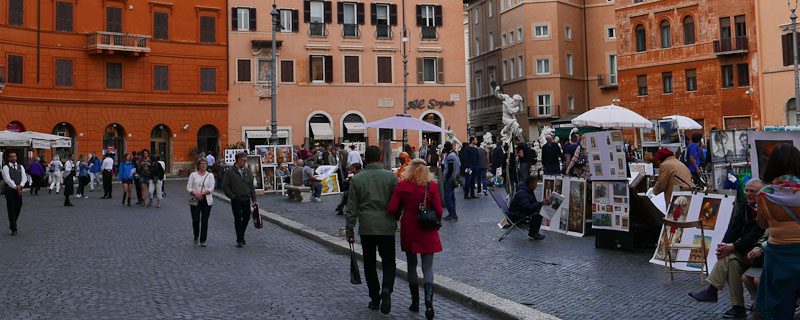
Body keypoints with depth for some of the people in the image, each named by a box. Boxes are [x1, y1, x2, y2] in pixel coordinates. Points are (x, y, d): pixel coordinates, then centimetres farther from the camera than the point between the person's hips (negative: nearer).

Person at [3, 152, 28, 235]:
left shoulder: (20, 167, 12)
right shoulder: (6, 167, -1)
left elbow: (24, 178, 4)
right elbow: (8, 179, -11)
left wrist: (20, 186, -13)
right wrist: (15, 187, -17)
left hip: (19, 190, 4)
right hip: (9, 190, -4)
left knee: (18, 208, 7)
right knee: (11, 209, -2)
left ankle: (12, 224, 30)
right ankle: (13, 229, 0)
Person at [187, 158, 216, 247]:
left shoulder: (210, 175, 7)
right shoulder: (193, 175, 6)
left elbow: (211, 188, -3)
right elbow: (188, 187, 1)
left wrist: (202, 193, -16)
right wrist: (195, 194, -15)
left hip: (207, 201, 0)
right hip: (195, 201, 0)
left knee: (204, 221, 0)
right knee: (195, 220, -2)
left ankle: (203, 240, 8)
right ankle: (196, 236, 26)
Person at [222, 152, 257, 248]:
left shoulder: (248, 171, 8)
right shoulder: (229, 172, -4)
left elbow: (251, 186, 11)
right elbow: (225, 186, -3)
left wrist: (253, 200, 7)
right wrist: (232, 196, -8)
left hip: (246, 199, 4)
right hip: (236, 200, -4)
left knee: (246, 217, 6)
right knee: (238, 219, 1)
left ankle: (241, 236, 27)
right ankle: (239, 240, 9)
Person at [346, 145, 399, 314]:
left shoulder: (357, 179, 0)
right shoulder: (391, 176, -3)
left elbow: (351, 207, 0)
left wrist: (349, 230, 6)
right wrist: (395, 221, 15)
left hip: (366, 228, 1)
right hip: (387, 227, -1)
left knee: (369, 263, 13)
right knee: (388, 262, 10)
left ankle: (375, 298, 18)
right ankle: (386, 290, -14)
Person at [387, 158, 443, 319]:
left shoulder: (401, 186, -6)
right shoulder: (432, 186, -7)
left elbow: (392, 209, -8)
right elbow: (438, 210, -9)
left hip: (408, 229, 1)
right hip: (427, 232, -1)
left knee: (411, 265, 16)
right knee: (428, 268, 4)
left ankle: (415, 303, 23)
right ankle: (429, 301, -15)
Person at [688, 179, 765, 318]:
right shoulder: (742, 207, 9)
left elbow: (755, 235, -22)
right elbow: (734, 229, 5)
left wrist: (733, 247, -26)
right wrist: (724, 245, -12)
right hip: (745, 248, 6)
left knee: (730, 255, -29)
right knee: (732, 260, -22)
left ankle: (712, 291, -22)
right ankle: (738, 307, -20)